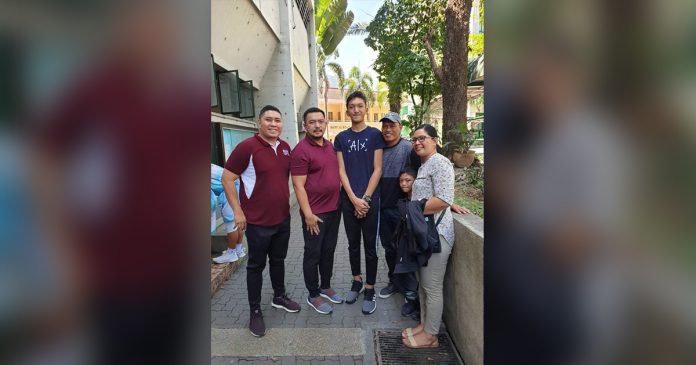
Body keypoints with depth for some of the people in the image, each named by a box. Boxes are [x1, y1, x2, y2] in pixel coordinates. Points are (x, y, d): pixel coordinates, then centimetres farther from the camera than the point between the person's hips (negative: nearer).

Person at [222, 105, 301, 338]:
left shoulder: (285, 147, 4)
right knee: (256, 265, 8)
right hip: (257, 221, -6)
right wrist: (238, 211, -15)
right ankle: (255, 311, 24)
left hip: (283, 218, 6)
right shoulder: (247, 147, -16)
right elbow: (227, 179, -14)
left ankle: (279, 297, 40)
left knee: (278, 260, 21)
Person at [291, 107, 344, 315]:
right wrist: (308, 214, -20)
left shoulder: (330, 146, 9)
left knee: (328, 251, 18)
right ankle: (313, 296, 21)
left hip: (334, 209, 7)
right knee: (313, 254, 6)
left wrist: (340, 201, 14)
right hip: (315, 213, -7)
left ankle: (326, 287, 35)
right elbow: (298, 185, -17)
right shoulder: (301, 150, -14)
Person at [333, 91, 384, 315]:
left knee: (370, 246, 5)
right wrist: (354, 199, -9)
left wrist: (365, 198, -11)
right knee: (353, 244, 14)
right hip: (349, 200, 3)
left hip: (370, 200, -2)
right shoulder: (341, 138, 7)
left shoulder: (375, 135, 0)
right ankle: (356, 281, 32)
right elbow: (341, 171, 1)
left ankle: (370, 290, 17)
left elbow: (377, 170, -5)